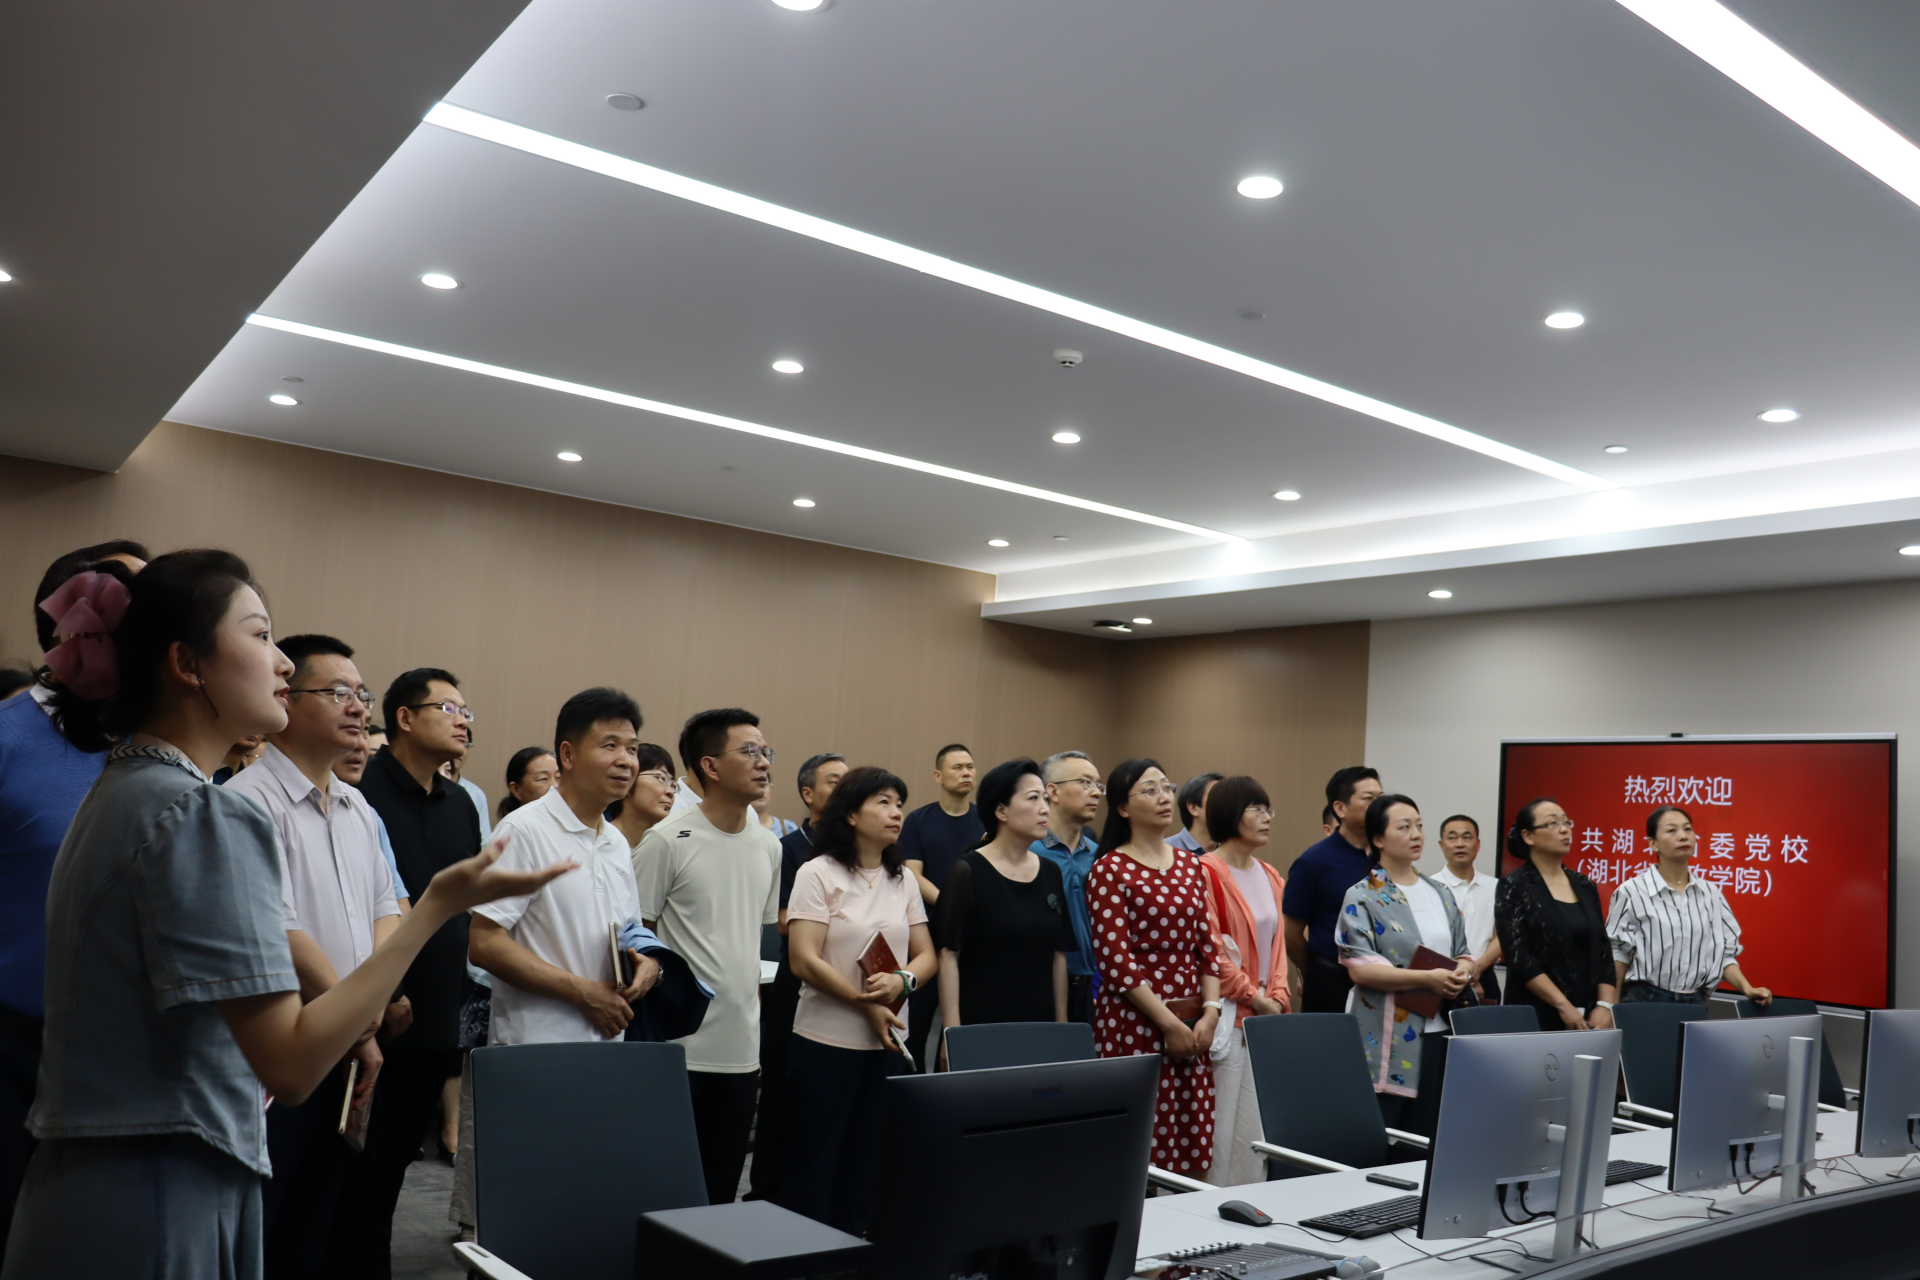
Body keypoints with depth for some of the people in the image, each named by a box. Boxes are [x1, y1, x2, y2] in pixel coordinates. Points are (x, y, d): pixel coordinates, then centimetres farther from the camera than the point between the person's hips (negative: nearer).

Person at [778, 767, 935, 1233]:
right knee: (815, 1161, 2)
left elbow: (926, 955, 8)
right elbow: (805, 960, -13)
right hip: (827, 1042, -5)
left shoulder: (903, 879, 10)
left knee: (866, 1164, 10)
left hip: (888, 1042, 5)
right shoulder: (819, 874, -6)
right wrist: (867, 1004, -15)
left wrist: (902, 981, -14)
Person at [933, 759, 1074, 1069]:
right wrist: (952, 1032, -15)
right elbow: (949, 955, -10)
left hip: (1038, 1028, 5)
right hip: (979, 1031, -5)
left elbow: (1058, 955, 10)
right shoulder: (968, 872, -8)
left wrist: (1062, 1025, 8)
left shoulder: (1051, 874, 8)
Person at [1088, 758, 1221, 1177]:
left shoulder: (1190, 865, 13)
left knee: (1190, 1151, 6)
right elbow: (1116, 961, -11)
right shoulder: (1110, 870, -5)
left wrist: (1209, 1012, 0)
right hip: (1134, 1026, -6)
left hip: (1193, 1027, 6)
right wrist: (1168, 1023, -12)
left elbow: (1207, 947, 13)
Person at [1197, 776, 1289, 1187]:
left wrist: (1278, 997, 3)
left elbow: (1277, 943, 17)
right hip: (1228, 1017, -7)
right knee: (1225, 1123, -4)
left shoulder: (1271, 878, 14)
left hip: (1266, 1017, 7)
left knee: (1262, 1123, 9)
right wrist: (1255, 997, -10)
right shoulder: (1206, 872, -10)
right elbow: (1209, 951, -14)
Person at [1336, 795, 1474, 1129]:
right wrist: (1427, 979, -19)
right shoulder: (1362, 897, -4)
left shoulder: (1441, 895, 15)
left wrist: (1463, 971, -5)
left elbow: (1463, 953, 19)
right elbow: (1360, 969, -13)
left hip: (1440, 1033, 6)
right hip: (1387, 1044, -5)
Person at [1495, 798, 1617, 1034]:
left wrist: (1605, 1005, -5)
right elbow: (1519, 957, -12)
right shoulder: (1513, 887, -4)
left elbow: (1603, 951, 8)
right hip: (1537, 1017, -4)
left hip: (1590, 1018, 5)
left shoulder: (1584, 886, 11)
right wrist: (1564, 1006, -16)